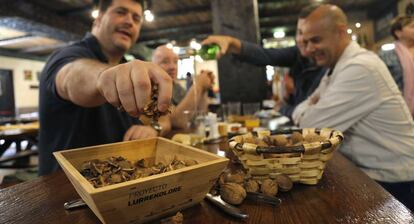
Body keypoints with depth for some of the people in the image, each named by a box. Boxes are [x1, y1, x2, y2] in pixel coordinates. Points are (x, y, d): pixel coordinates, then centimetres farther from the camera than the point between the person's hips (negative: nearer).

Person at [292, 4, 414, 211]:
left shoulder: (361, 68, -24)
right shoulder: (337, 66, 7)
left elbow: (311, 126, -26)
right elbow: (302, 111, 7)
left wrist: (307, 115, -4)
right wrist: (310, 108, -15)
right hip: (367, 169, 8)